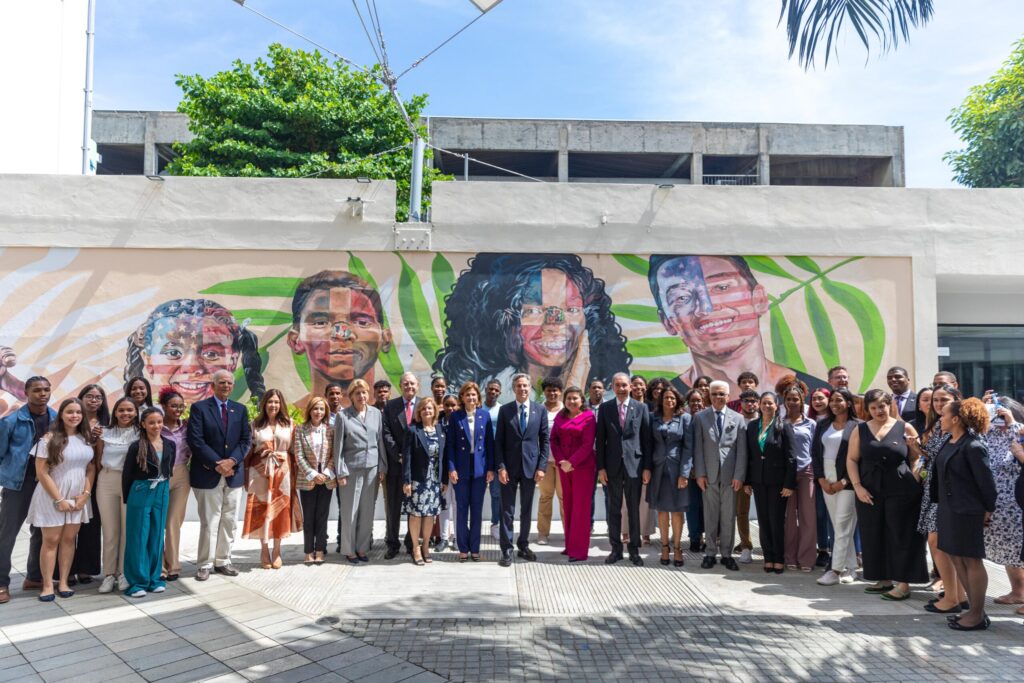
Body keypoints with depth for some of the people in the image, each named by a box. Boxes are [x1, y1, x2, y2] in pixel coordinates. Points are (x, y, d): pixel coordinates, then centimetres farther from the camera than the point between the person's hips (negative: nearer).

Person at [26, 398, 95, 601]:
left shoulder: (86, 439, 4)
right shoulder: (49, 439, -10)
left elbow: (91, 468, 7)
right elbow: (41, 473, -12)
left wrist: (85, 494, -5)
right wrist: (59, 499, -13)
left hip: (78, 497, 4)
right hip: (52, 496, -4)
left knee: (69, 539, 7)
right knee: (51, 540, 1)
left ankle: (63, 582, 15)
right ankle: (47, 585, 10)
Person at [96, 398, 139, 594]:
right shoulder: (105, 433, 5)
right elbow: (98, 461, 11)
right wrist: (98, 482, 9)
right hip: (107, 482, 2)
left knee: (128, 529, 3)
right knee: (109, 530, 5)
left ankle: (124, 573, 14)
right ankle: (109, 574, 14)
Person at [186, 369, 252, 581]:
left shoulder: (240, 409, 10)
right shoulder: (199, 408, -2)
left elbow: (246, 439, 5)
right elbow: (195, 440, -10)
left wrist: (231, 461, -12)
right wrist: (217, 464, -15)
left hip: (233, 473, 4)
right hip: (208, 474, -4)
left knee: (229, 521, 9)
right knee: (209, 522, 1)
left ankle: (222, 561, 20)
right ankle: (205, 564, 12)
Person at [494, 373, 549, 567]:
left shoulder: (540, 410, 3)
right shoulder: (504, 410, 1)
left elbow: (545, 440, 3)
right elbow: (498, 441, 0)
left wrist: (541, 467, -4)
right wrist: (500, 467, -8)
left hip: (530, 467, 1)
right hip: (509, 467, -1)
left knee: (527, 509, 11)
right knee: (507, 510, 1)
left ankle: (523, 546, 24)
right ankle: (507, 550, 8)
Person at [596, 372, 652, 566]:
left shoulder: (641, 408, 1)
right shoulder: (605, 408, 3)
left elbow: (646, 439, 1)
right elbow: (600, 440, 3)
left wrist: (647, 467, -4)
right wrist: (601, 467, -3)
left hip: (634, 464, -1)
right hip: (613, 465, 1)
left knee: (634, 509, 6)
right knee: (614, 509, 8)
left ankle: (634, 550, 17)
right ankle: (616, 549, 18)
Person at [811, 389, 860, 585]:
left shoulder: (857, 426, -4)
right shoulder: (822, 424, 10)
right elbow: (815, 452, 8)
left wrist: (843, 482, -12)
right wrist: (822, 480, -1)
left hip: (847, 482, -5)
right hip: (826, 481, 5)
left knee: (843, 526, -5)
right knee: (839, 527, 9)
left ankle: (836, 570, -2)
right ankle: (850, 568, 18)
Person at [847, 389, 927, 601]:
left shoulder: (904, 428, 1)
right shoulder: (860, 430, 7)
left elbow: (918, 458, 4)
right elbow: (852, 460, 5)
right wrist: (857, 486, -4)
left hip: (901, 492, -3)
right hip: (869, 492, 3)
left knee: (901, 535, 1)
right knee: (874, 536, 8)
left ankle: (903, 583, 8)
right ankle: (884, 579, 21)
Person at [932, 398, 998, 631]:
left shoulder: (973, 447, -17)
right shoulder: (949, 442, 9)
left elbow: (986, 481, -14)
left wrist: (988, 510, -8)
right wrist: (939, 503, 13)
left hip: (967, 512, -9)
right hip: (948, 510, 9)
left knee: (972, 561, 1)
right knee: (957, 559, 14)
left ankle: (977, 616, 12)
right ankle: (974, 609, 26)